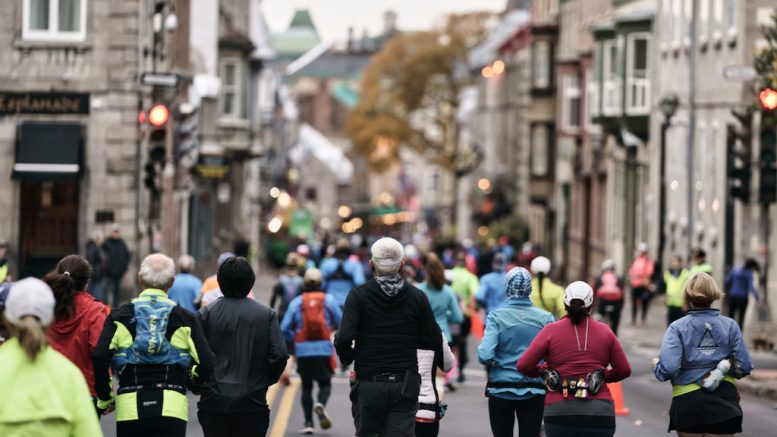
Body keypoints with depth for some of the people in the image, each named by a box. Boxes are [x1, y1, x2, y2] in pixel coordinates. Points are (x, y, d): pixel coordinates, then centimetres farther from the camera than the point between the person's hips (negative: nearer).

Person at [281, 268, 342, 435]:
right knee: (325, 384, 9)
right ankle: (321, 404, -24)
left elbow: (284, 329, -2)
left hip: (303, 350, 1)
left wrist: (294, 338, 17)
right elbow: (341, 323, 4)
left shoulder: (296, 302, 1)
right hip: (324, 349, -1)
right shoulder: (329, 300, 1)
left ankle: (308, 422, 5)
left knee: (306, 386, 12)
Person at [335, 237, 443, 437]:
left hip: (368, 385, 0)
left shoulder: (358, 295, -4)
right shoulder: (417, 297, 2)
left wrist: (347, 357, 7)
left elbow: (345, 338, -14)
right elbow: (435, 341, 2)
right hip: (405, 386, 1)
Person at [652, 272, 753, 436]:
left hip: (687, 403, -1)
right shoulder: (730, 326, 0)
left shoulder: (677, 327, -5)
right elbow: (744, 367, -3)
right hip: (724, 403, 1)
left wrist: (656, 365, 6)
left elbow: (668, 369, -16)